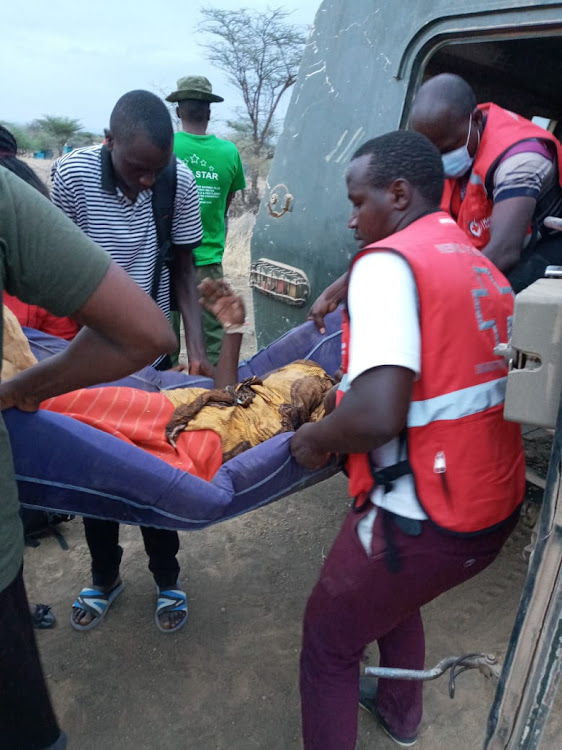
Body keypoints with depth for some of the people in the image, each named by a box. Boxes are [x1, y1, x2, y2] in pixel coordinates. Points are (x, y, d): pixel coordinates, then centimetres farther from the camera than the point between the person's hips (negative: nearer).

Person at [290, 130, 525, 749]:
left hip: (423, 518, -9)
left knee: (329, 639, 14)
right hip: (497, 506, 9)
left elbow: (378, 416, -29)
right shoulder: (481, 266, 9)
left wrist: (317, 438, -10)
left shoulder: (388, 260, -17)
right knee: (393, 594, 34)